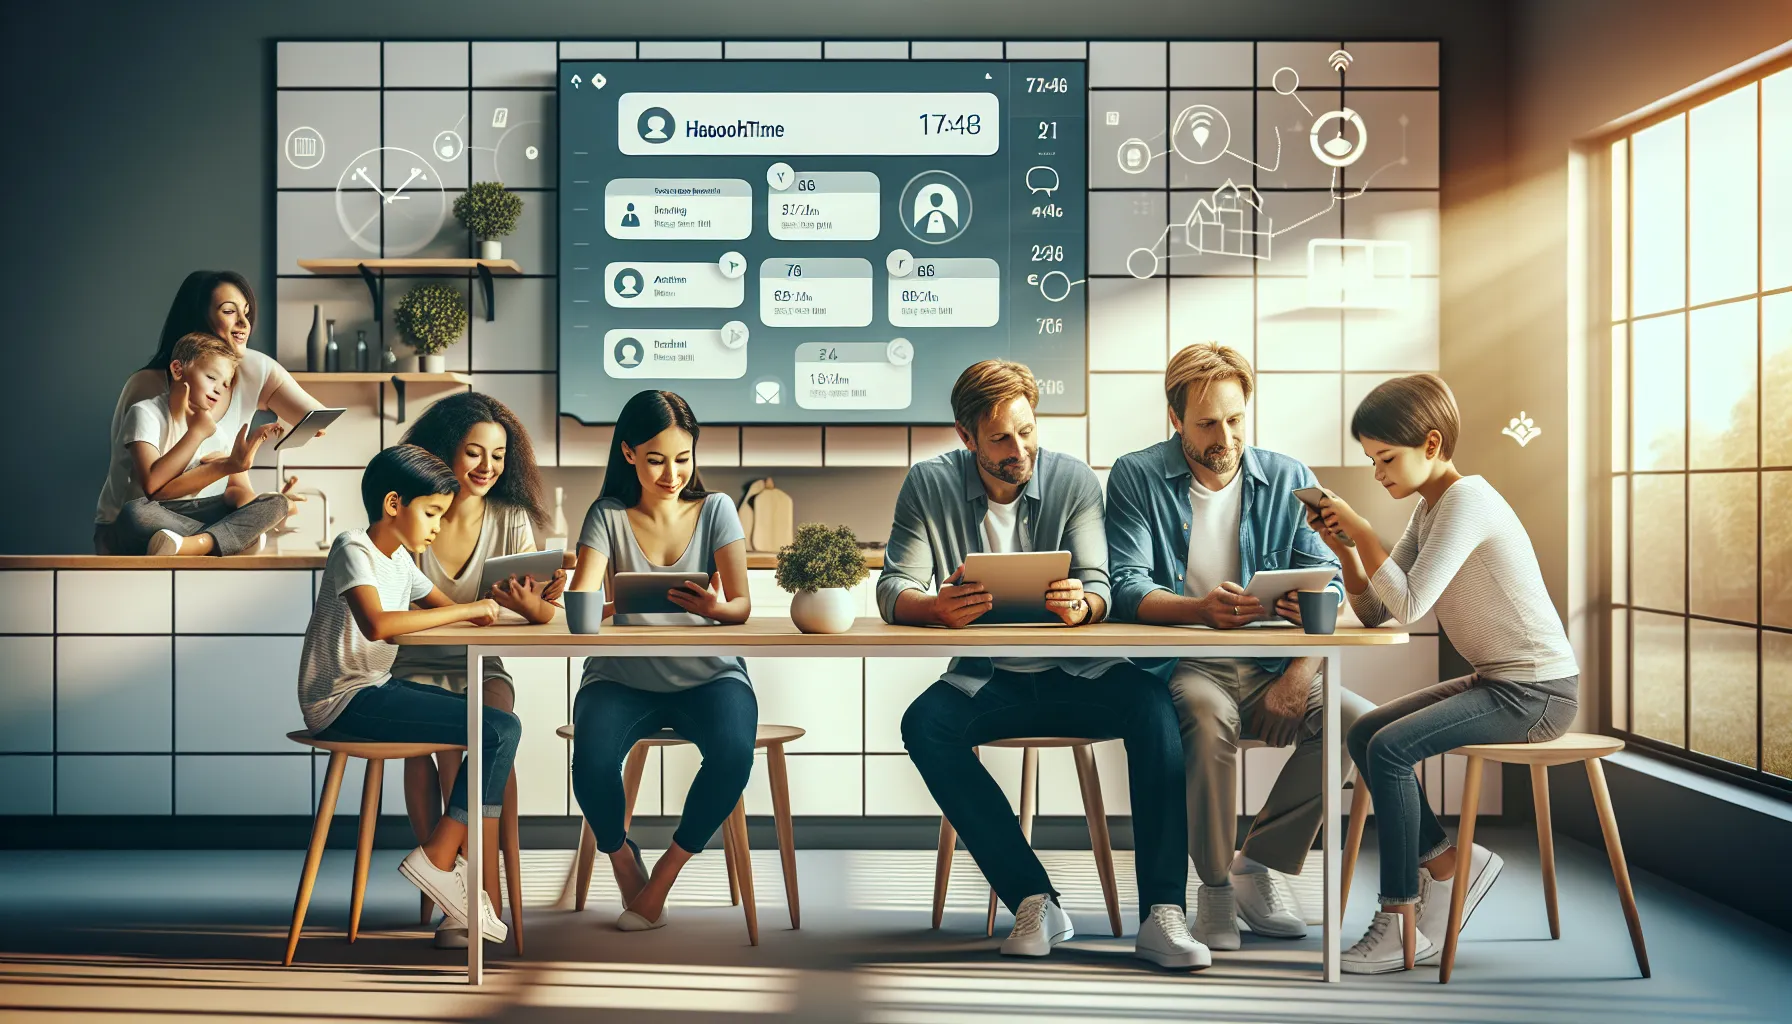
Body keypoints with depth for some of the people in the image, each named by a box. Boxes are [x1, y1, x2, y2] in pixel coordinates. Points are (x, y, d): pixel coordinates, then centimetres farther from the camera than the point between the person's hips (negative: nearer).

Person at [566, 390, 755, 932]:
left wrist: (713, 608, -28)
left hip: (706, 675, 0)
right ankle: (623, 860, 3)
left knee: (733, 752, -32)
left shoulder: (715, 510, 4)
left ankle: (667, 870, -6)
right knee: (592, 762, -31)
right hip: (623, 678, 0)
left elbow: (742, 606, -4)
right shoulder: (608, 517, 4)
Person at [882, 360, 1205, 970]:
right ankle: (1034, 901, -25)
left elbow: (1099, 587, -8)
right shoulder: (929, 485, 0)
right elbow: (894, 590, -7)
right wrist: (938, 608, -31)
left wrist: (1080, 605, -34)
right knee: (924, 724, -29)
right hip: (985, 683, 1)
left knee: (1151, 701, -29)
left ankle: (1161, 915, -28)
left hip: (1075, 676, 0)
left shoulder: (1072, 479, -1)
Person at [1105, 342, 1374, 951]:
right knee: (1208, 711, -37)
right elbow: (1128, 589, -11)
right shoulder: (1136, 479, 0)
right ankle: (1214, 886, -17)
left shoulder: (1289, 480, 8)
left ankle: (1260, 863, -4)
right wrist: (1200, 610, -32)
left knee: (1356, 719, -23)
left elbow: (1328, 586, 0)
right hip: (1180, 667, -3)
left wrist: (1299, 674, -17)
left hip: (1268, 670, 3)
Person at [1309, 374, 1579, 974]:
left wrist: (1362, 531, -18)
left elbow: (1409, 605, -26)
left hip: (1539, 692, -10)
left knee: (1390, 747, -20)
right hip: (1496, 681, 10)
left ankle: (1405, 928, -10)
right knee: (1363, 734, 4)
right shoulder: (1428, 509, 11)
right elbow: (1373, 612, 8)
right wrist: (1343, 548, -6)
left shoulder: (1467, 498, -17)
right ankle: (1449, 862, 11)